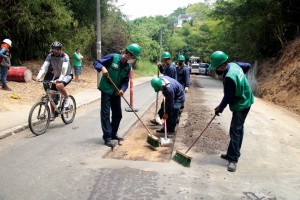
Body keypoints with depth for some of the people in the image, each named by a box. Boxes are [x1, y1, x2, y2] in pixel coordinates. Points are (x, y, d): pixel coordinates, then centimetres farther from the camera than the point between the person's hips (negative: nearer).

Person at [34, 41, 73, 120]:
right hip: (56, 76, 5)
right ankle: (52, 113, 14)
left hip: (67, 75, -5)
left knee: (59, 85, -37)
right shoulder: (50, 56, -9)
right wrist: (38, 76, -35)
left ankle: (67, 98, -11)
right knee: (52, 95, -1)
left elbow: (64, 70, -34)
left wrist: (59, 79, -50)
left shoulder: (65, 57, -22)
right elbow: (44, 66, -19)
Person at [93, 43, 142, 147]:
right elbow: (96, 62, -12)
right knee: (106, 114, -5)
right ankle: (107, 137, 1)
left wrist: (122, 89, -18)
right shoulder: (113, 57, -15)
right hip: (106, 90, -6)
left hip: (116, 92, 6)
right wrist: (102, 68, -33)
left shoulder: (127, 67, 2)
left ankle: (113, 133, 29)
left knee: (118, 114, 12)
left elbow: (125, 81, 2)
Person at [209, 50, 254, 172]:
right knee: (238, 129, 16)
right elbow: (248, 65, 15)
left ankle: (233, 159, -5)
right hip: (244, 101, 10)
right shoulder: (233, 64, -3)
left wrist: (220, 108, -7)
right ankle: (233, 154, 27)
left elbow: (228, 97, -22)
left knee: (235, 131, -10)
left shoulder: (229, 77, -30)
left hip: (241, 105, -10)